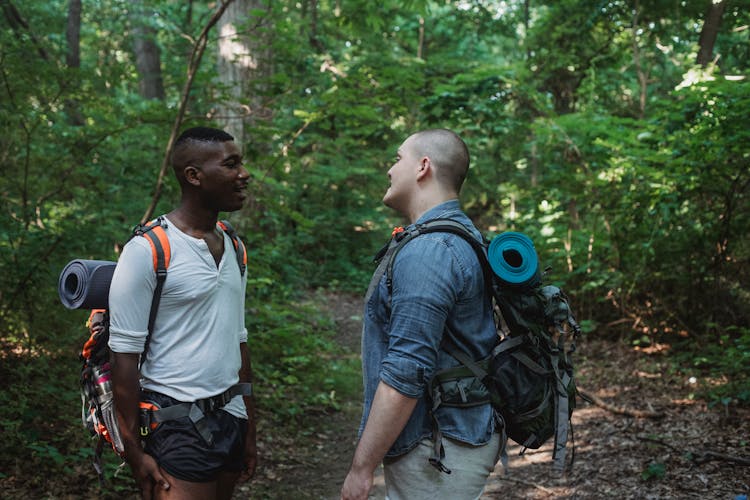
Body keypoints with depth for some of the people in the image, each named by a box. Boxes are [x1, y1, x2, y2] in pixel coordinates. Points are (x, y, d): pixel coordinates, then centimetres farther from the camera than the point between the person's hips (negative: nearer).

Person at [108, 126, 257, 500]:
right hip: (178, 426, -6)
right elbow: (125, 356, -12)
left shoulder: (233, 249, 10)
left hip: (230, 417, 7)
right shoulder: (147, 251, -12)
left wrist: (249, 428, 14)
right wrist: (135, 452, -12)